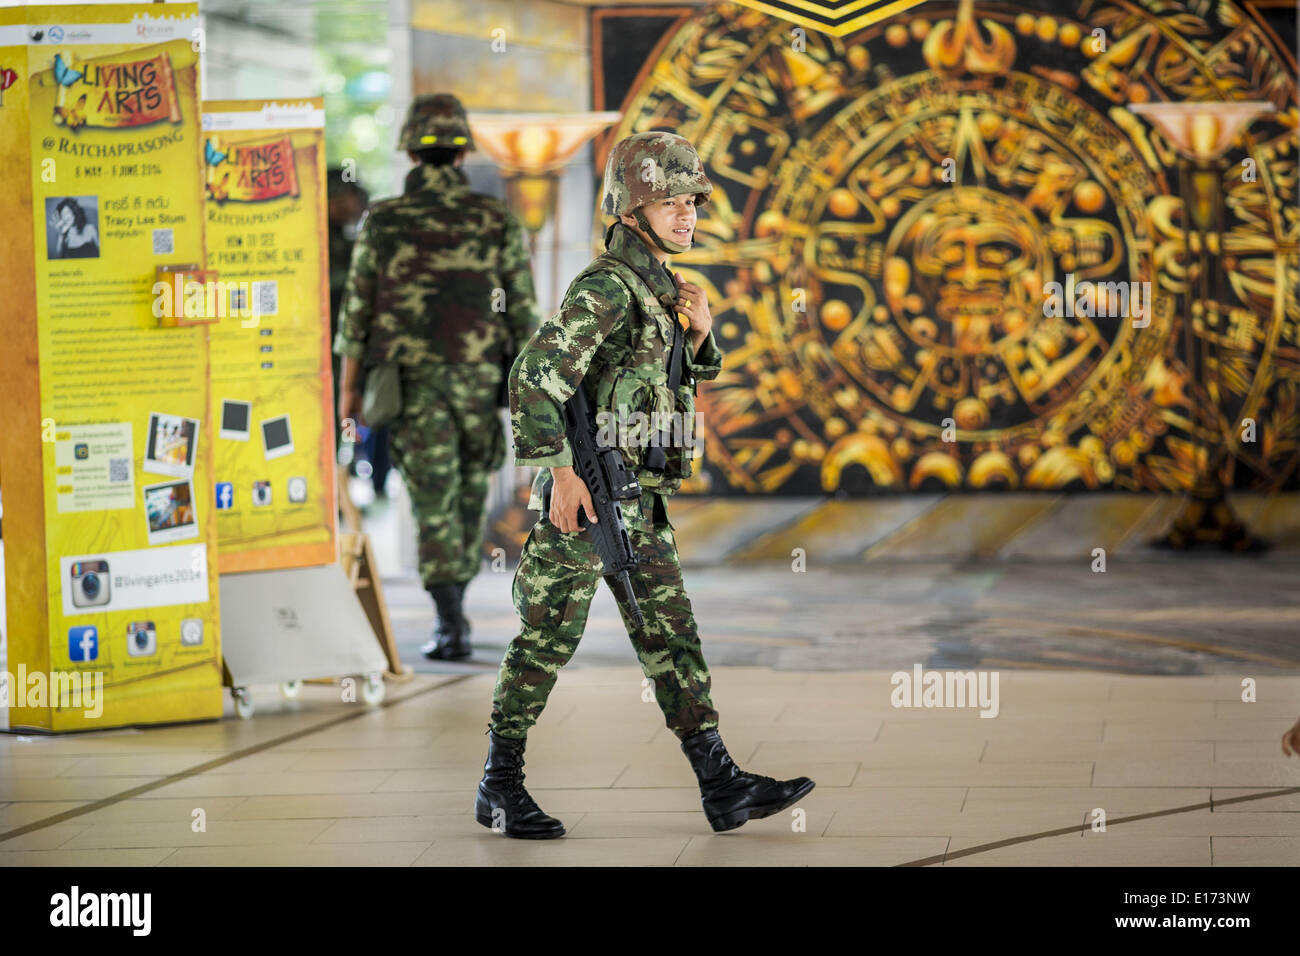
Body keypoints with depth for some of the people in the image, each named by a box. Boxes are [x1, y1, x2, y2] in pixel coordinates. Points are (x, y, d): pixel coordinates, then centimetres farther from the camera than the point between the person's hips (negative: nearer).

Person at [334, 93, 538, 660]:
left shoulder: (382, 223, -4)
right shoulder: (498, 221, -1)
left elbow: (357, 310, -1)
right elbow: (521, 310, -2)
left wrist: (348, 386, 7)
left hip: (411, 381, -1)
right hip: (479, 379, 1)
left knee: (434, 500, 0)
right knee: (470, 495, 17)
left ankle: (451, 627, -9)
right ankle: (452, 608, 27)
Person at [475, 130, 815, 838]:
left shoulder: (660, 287, 14)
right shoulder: (604, 288, -14)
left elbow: (684, 379, 27)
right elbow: (535, 378, -21)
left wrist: (699, 333, 6)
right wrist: (560, 471, -23)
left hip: (642, 500, 9)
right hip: (585, 492, -9)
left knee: (671, 638, 6)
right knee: (547, 638, 0)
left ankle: (722, 787, 5)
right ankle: (500, 786, 11)